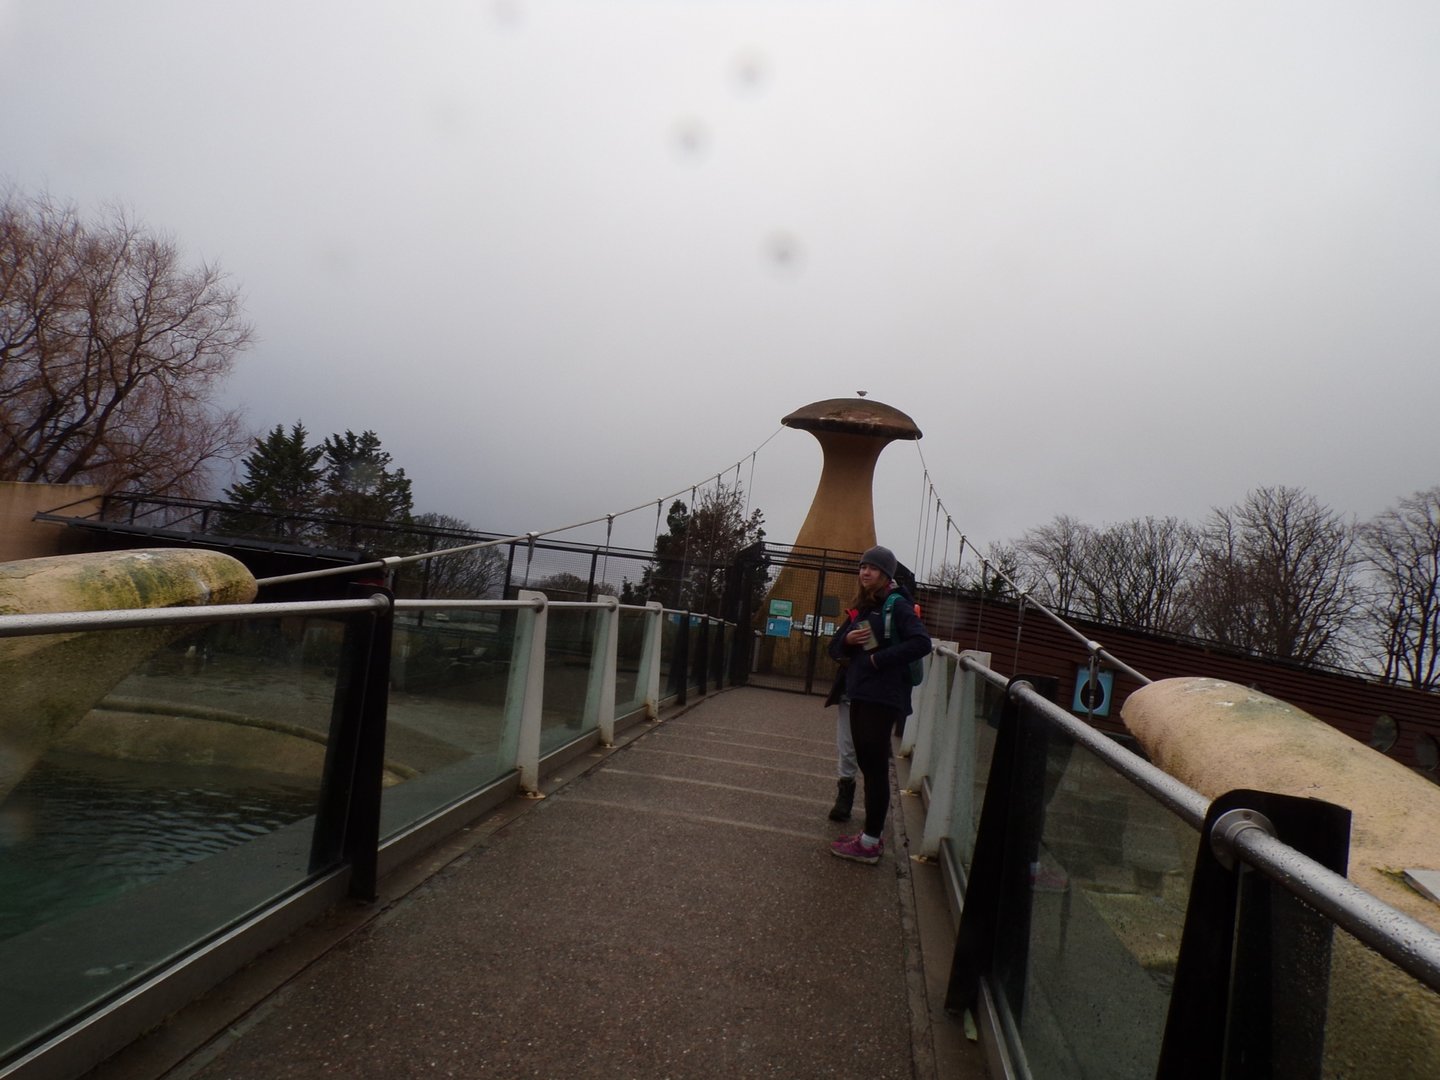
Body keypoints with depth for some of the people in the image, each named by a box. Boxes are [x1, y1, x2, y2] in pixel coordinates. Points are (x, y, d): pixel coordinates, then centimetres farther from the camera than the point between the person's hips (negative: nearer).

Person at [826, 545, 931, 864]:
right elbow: (835, 649, 17)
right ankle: (874, 832, 23)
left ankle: (870, 843, 2)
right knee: (866, 763, 12)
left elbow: (921, 643, -20)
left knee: (876, 766, -4)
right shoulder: (859, 608, 15)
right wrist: (847, 639, -6)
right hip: (859, 694, 8)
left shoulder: (897, 607, -7)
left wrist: (879, 658, -17)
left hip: (883, 697, -8)